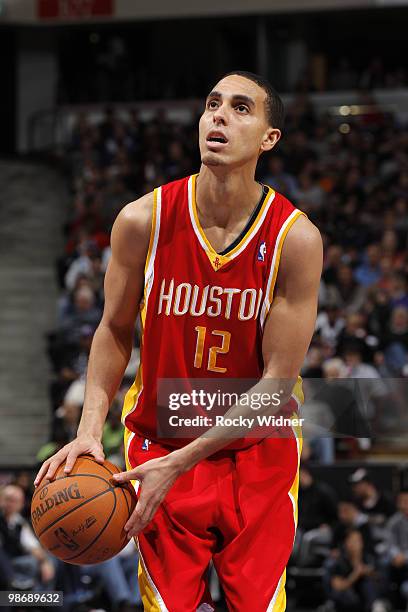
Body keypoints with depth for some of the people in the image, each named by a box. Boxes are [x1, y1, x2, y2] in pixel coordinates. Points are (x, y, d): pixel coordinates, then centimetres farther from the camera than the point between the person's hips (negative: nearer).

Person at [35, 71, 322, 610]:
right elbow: (115, 331, 3)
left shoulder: (296, 238, -16)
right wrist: (90, 429, -12)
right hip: (160, 442, 1)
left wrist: (180, 463, -20)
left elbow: (278, 382, -15)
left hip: (258, 451, -1)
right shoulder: (143, 221, -11)